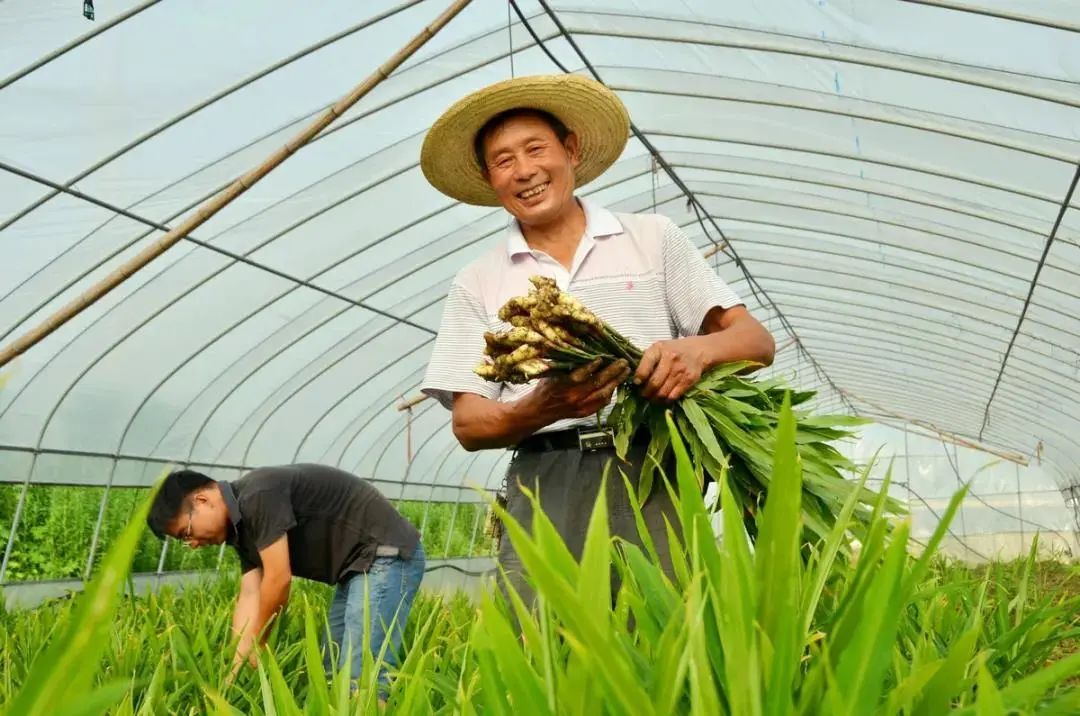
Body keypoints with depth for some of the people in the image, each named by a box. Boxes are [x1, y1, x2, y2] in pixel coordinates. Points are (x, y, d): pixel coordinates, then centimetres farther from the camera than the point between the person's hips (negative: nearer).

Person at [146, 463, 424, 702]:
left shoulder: (258, 497, -19)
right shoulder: (243, 526, 12)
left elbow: (279, 580, -18)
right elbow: (249, 596, 9)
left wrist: (258, 643, -2)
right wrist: (233, 665, 2)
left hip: (387, 555, -10)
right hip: (358, 565, 10)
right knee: (335, 674, 12)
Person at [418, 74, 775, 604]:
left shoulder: (654, 237, 12)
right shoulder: (477, 284, 12)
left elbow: (757, 341, 8)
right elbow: (469, 425, 6)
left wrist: (698, 349, -15)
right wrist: (542, 409, -15)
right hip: (545, 488, 1)